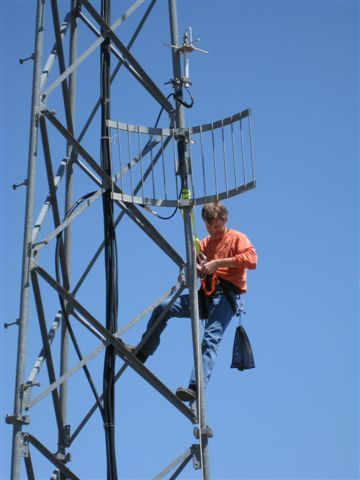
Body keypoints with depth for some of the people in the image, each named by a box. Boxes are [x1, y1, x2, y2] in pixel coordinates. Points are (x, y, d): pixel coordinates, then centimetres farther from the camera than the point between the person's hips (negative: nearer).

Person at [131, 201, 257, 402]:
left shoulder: (237, 238, 3)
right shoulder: (204, 244, 22)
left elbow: (251, 259, -16)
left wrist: (219, 263, -20)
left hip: (226, 295, -7)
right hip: (205, 295, 7)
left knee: (211, 339, -25)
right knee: (163, 308, -4)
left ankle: (196, 387, -38)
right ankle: (141, 352, 7)